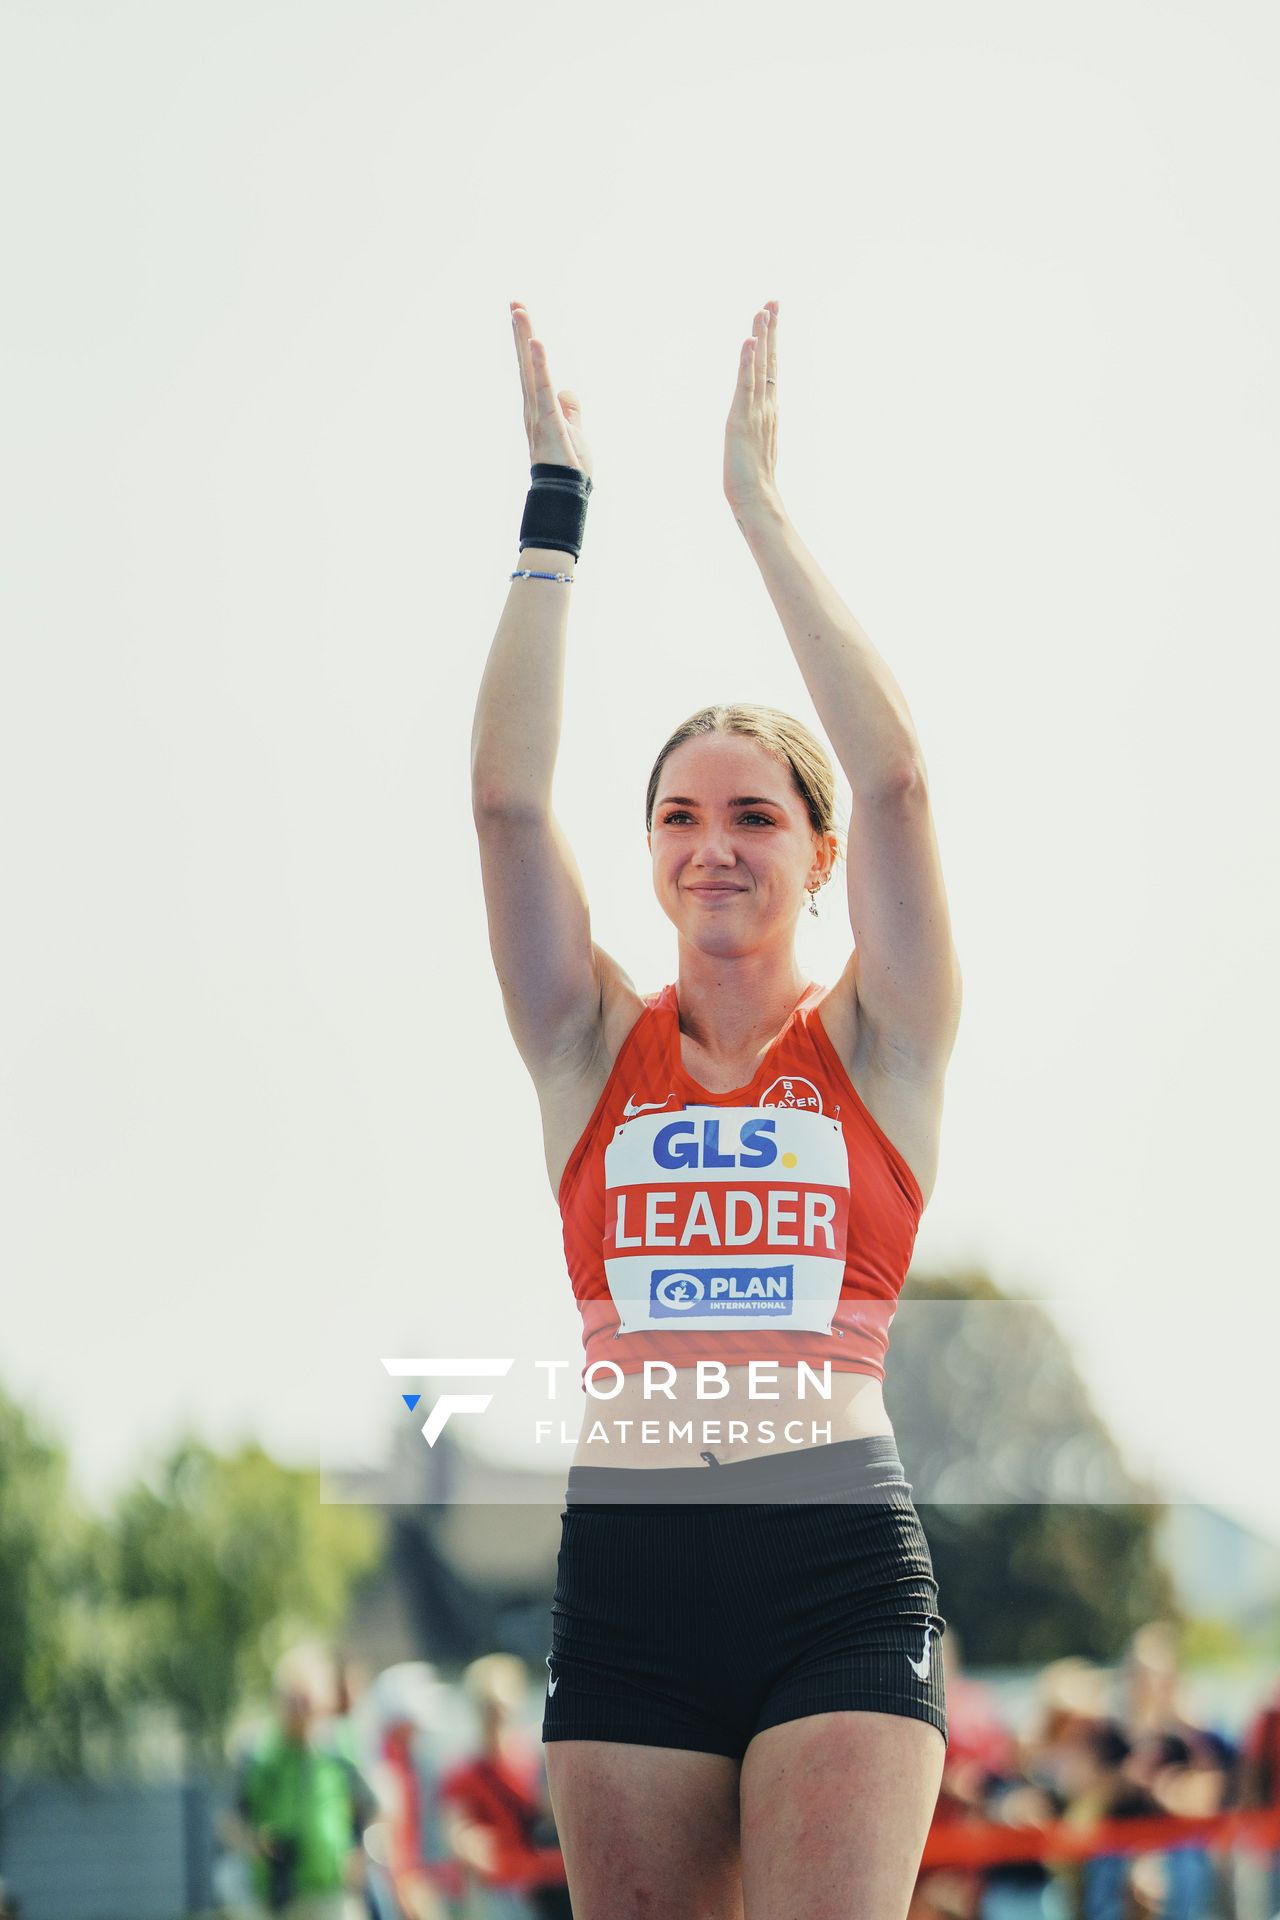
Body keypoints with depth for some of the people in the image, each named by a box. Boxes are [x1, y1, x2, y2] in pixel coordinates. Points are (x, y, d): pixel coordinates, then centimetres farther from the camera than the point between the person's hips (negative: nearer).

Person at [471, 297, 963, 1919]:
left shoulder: (877, 1050, 8)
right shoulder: (596, 1048, 13)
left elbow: (896, 778, -3)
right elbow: (505, 797, 3)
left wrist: (758, 504, 0)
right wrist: (555, 508, 2)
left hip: (840, 1569, -2)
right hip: (627, 1578, 2)